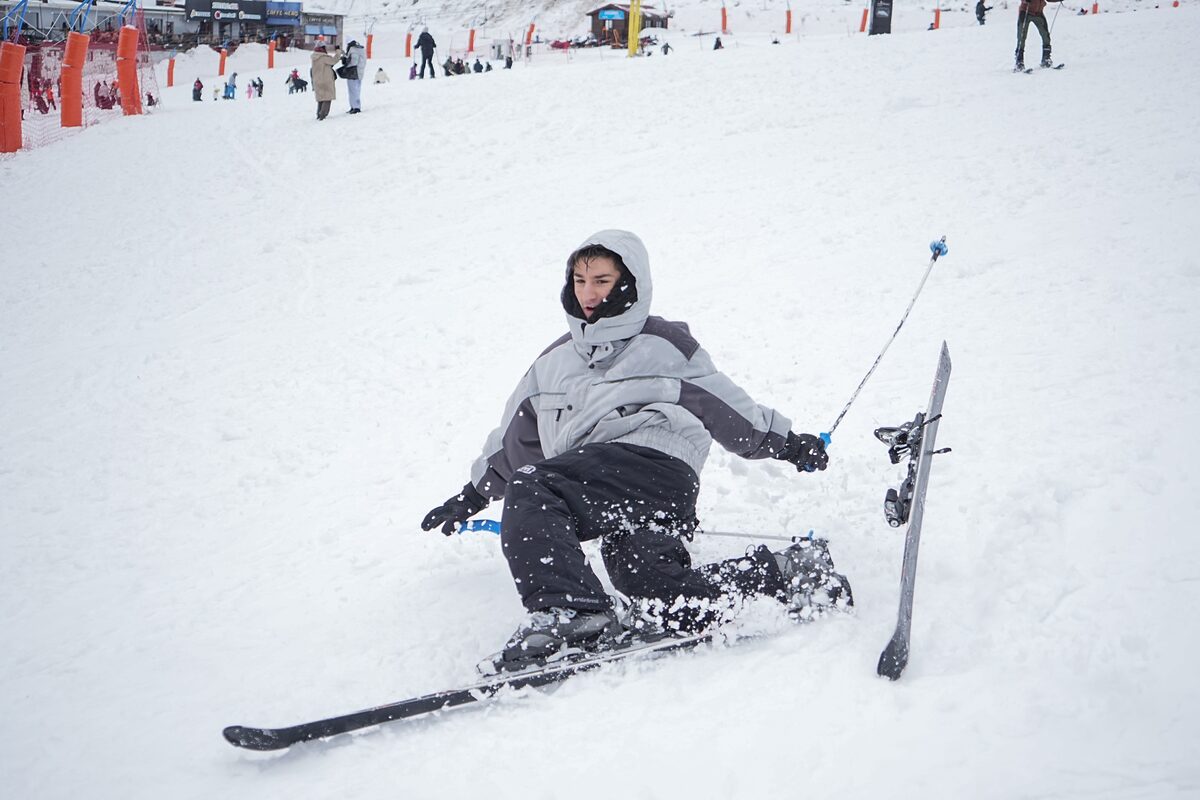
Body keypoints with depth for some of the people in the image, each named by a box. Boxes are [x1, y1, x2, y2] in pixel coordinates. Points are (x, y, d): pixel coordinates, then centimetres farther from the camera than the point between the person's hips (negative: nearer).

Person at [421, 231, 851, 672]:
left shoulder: (665, 345, 15)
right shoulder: (554, 361, 31)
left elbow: (725, 404, 17)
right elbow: (516, 433, 37)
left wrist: (785, 442, 13)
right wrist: (476, 493, 36)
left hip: (655, 463, -5)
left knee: (530, 490, -27)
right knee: (647, 581, -24)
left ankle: (566, 607, -37)